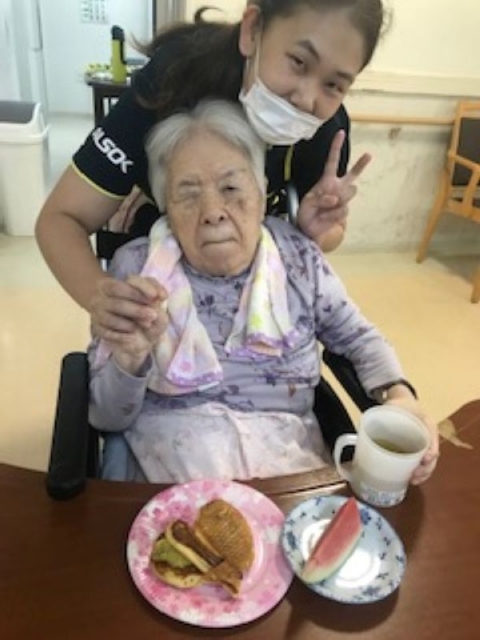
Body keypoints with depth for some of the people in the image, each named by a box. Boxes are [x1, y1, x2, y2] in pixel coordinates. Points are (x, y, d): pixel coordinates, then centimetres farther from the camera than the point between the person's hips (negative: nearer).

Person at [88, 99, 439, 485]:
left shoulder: (297, 256, -1)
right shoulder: (136, 267, -6)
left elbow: (359, 339, 12)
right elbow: (105, 416, -5)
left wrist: (399, 396, -7)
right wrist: (130, 356, -26)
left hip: (289, 446, 3)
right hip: (172, 449, -1)